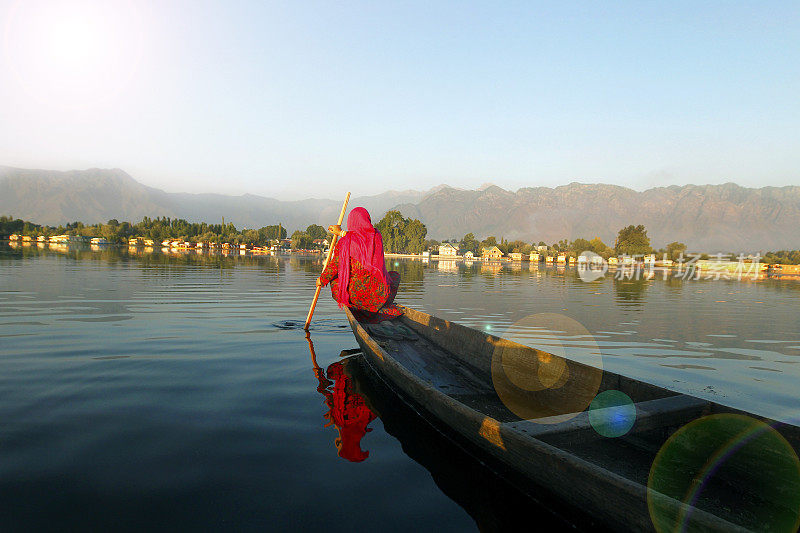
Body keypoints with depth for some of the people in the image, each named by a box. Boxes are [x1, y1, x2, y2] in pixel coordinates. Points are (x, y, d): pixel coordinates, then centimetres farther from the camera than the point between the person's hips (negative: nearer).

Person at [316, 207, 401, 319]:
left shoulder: (344, 242, -9)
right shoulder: (377, 236, 0)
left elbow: (334, 266, -7)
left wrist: (322, 280, 11)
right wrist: (342, 233, 28)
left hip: (354, 295, -2)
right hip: (379, 294, 3)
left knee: (334, 280, 29)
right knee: (395, 276, 34)